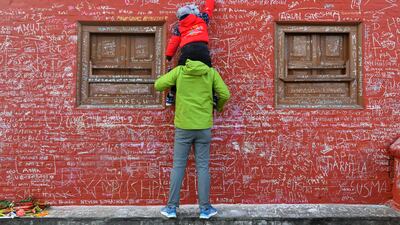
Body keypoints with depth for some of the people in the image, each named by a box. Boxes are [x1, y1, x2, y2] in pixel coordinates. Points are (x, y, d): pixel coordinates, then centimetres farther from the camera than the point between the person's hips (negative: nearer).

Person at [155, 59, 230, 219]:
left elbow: (158, 85, 1)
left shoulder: (179, 71, -2)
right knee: (202, 167, 7)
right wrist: (219, 106, 20)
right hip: (203, 127, 0)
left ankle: (171, 207, 13)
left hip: (183, 126, 0)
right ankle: (205, 208, 14)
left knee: (178, 166, 7)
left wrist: (172, 83, 21)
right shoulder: (211, 72, 0)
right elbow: (225, 94, -2)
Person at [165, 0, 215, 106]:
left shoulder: (179, 26, 24)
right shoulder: (202, 18, 23)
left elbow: (173, 42, 17)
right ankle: (213, 96, -1)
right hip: (202, 48, -1)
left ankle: (171, 96, 15)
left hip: (187, 50, 1)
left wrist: (169, 56, 20)